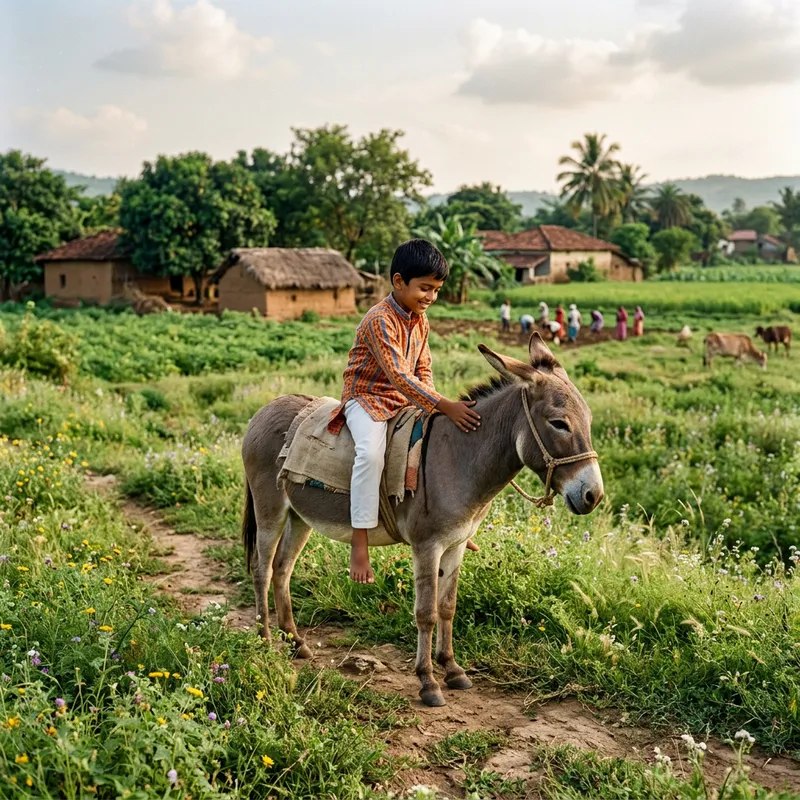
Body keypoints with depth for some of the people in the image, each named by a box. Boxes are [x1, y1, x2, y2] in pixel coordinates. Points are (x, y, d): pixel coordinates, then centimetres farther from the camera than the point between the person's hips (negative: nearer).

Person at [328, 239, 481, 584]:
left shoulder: (420, 319, 5)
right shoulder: (379, 320, -22)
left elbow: (422, 368, 12)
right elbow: (399, 376, -30)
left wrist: (430, 405, -7)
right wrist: (444, 406, -36)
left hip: (406, 400, 8)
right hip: (367, 398, -8)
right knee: (372, 451, -36)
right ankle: (359, 541, -30)